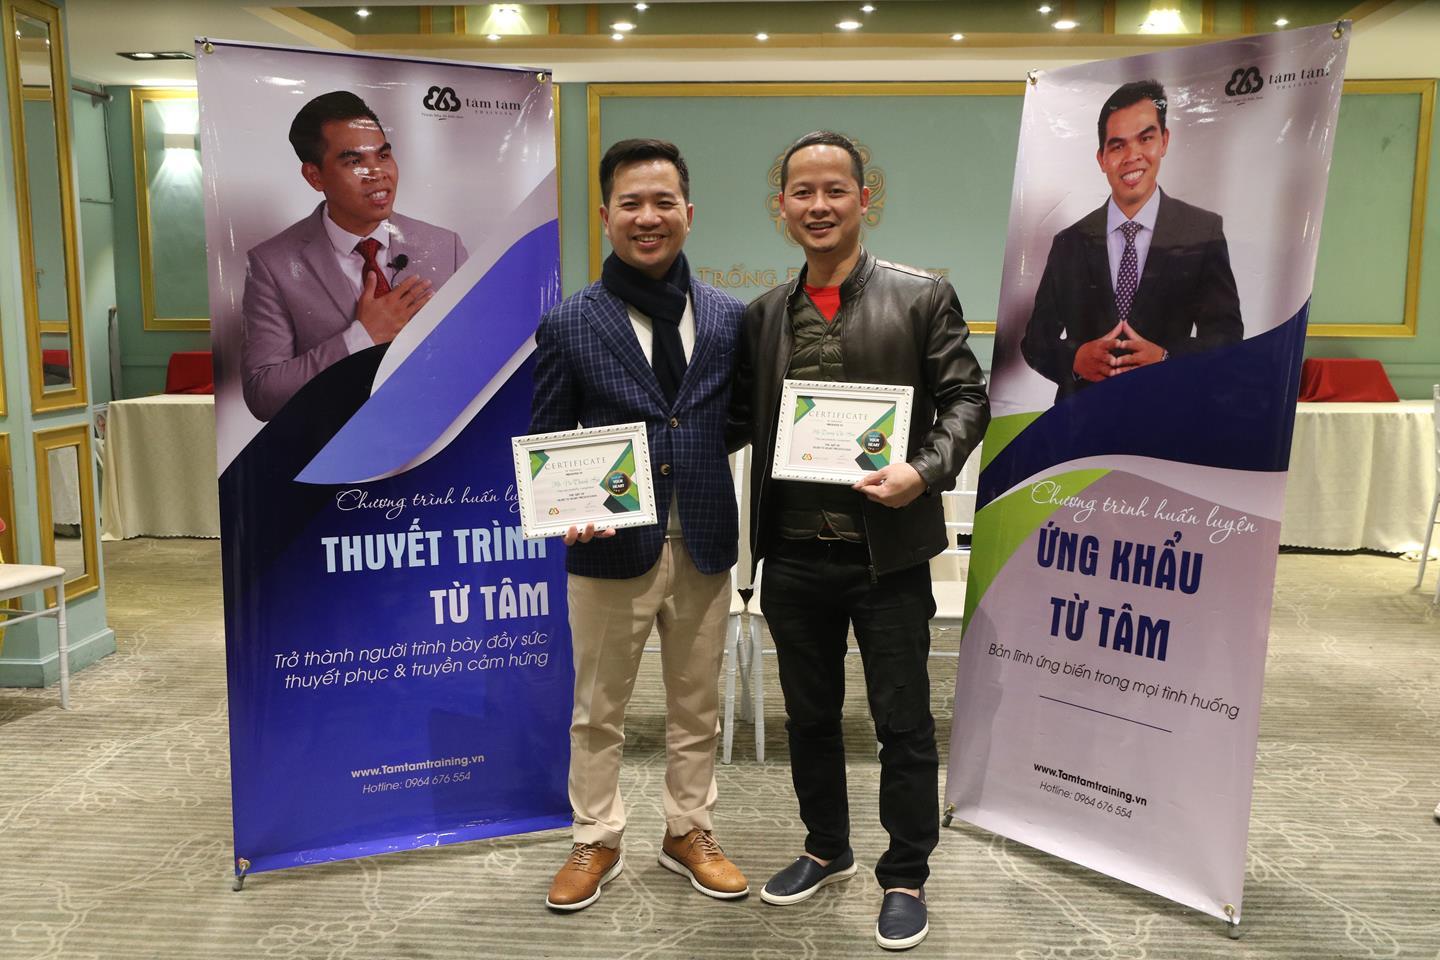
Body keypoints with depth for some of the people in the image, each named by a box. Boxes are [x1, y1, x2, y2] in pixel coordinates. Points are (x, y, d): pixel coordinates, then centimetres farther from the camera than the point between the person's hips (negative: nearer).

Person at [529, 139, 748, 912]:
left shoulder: (729, 317, 1)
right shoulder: (568, 325, -5)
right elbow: (546, 443, -2)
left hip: (703, 545, 2)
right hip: (612, 549, -2)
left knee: (696, 707, 18)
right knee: (598, 710, 14)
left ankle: (689, 833, 38)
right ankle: (596, 842, 34)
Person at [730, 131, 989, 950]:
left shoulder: (922, 296, -3)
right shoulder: (764, 312, 8)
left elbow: (967, 400, -5)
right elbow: (742, 417, 11)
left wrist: (925, 471, -22)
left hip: (887, 553, -4)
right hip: (793, 555, 4)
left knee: (903, 723, 8)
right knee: (810, 716, 18)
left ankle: (906, 878, 28)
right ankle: (827, 850, 39)